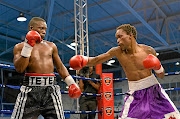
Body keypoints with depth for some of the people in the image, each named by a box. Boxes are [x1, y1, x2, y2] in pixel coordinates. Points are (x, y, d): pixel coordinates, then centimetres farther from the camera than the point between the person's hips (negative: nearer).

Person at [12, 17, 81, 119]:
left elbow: (60, 67, 21)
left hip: (51, 88, 2)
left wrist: (71, 83, 12)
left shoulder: (51, 46, 17)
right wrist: (28, 46, -9)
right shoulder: (20, 47, 9)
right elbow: (19, 69, -6)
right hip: (31, 88, -2)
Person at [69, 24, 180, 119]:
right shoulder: (117, 51, -5)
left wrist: (158, 67, -18)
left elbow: (161, 76, 3)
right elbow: (96, 60, -3)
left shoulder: (148, 50, -7)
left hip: (153, 89, 1)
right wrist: (84, 59, -22)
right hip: (135, 92, 0)